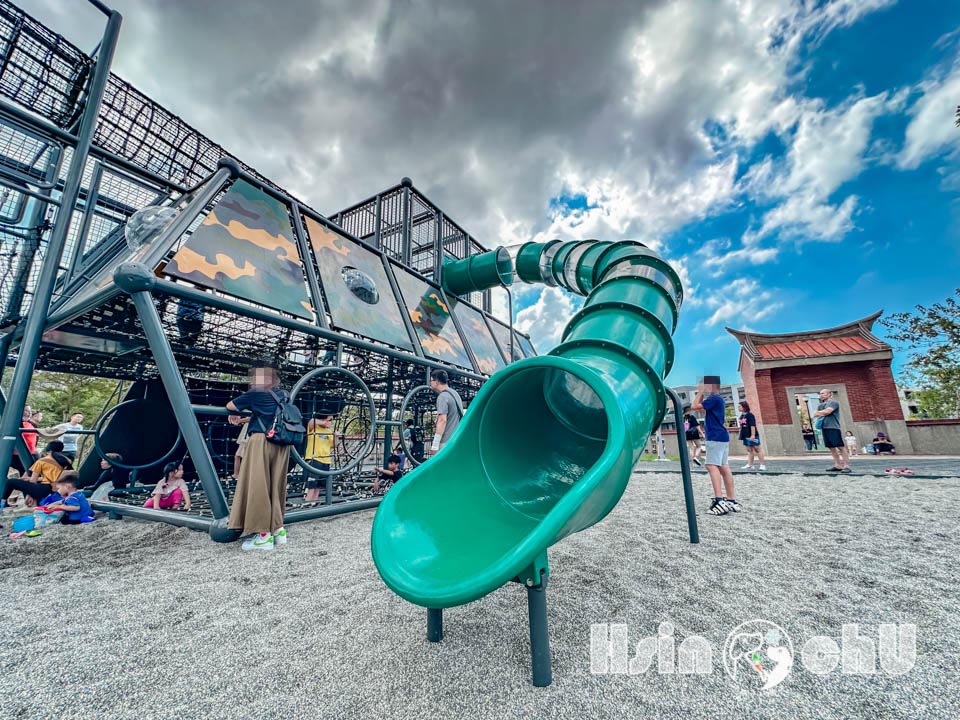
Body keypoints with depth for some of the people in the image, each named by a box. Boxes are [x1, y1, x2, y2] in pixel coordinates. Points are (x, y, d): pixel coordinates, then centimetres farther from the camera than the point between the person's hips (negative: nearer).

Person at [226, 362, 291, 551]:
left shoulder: (256, 394, 0)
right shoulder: (284, 396, 14)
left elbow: (230, 406, 14)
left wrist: (234, 415, 35)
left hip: (261, 442, -6)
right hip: (281, 444, 6)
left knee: (257, 486, 1)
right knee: (276, 486, 13)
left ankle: (264, 535, 3)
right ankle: (278, 529, 19)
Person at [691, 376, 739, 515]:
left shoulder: (714, 398, -13)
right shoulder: (717, 399, 18)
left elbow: (694, 406, -18)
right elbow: (701, 407, 26)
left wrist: (700, 392, -6)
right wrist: (702, 394, 17)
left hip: (716, 437, -10)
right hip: (721, 437, 10)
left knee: (712, 466, -16)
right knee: (724, 467, 9)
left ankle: (719, 500, -24)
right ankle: (732, 500, 12)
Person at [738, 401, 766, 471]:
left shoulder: (750, 415, -11)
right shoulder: (741, 416, 10)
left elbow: (752, 425, -18)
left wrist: (753, 435, -23)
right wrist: (741, 435, 16)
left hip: (752, 436, -7)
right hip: (745, 436, 7)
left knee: (757, 449, 1)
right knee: (749, 450, 9)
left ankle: (762, 465, 8)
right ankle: (750, 464, 12)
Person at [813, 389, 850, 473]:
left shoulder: (833, 402, -2)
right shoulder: (820, 405, 20)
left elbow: (826, 412, -14)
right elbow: (815, 414, 14)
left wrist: (819, 413, 5)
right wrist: (822, 414, -5)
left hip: (833, 428, -8)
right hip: (824, 428, 8)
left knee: (840, 447, -7)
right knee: (831, 447, 8)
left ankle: (846, 466, -7)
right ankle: (838, 465, 11)